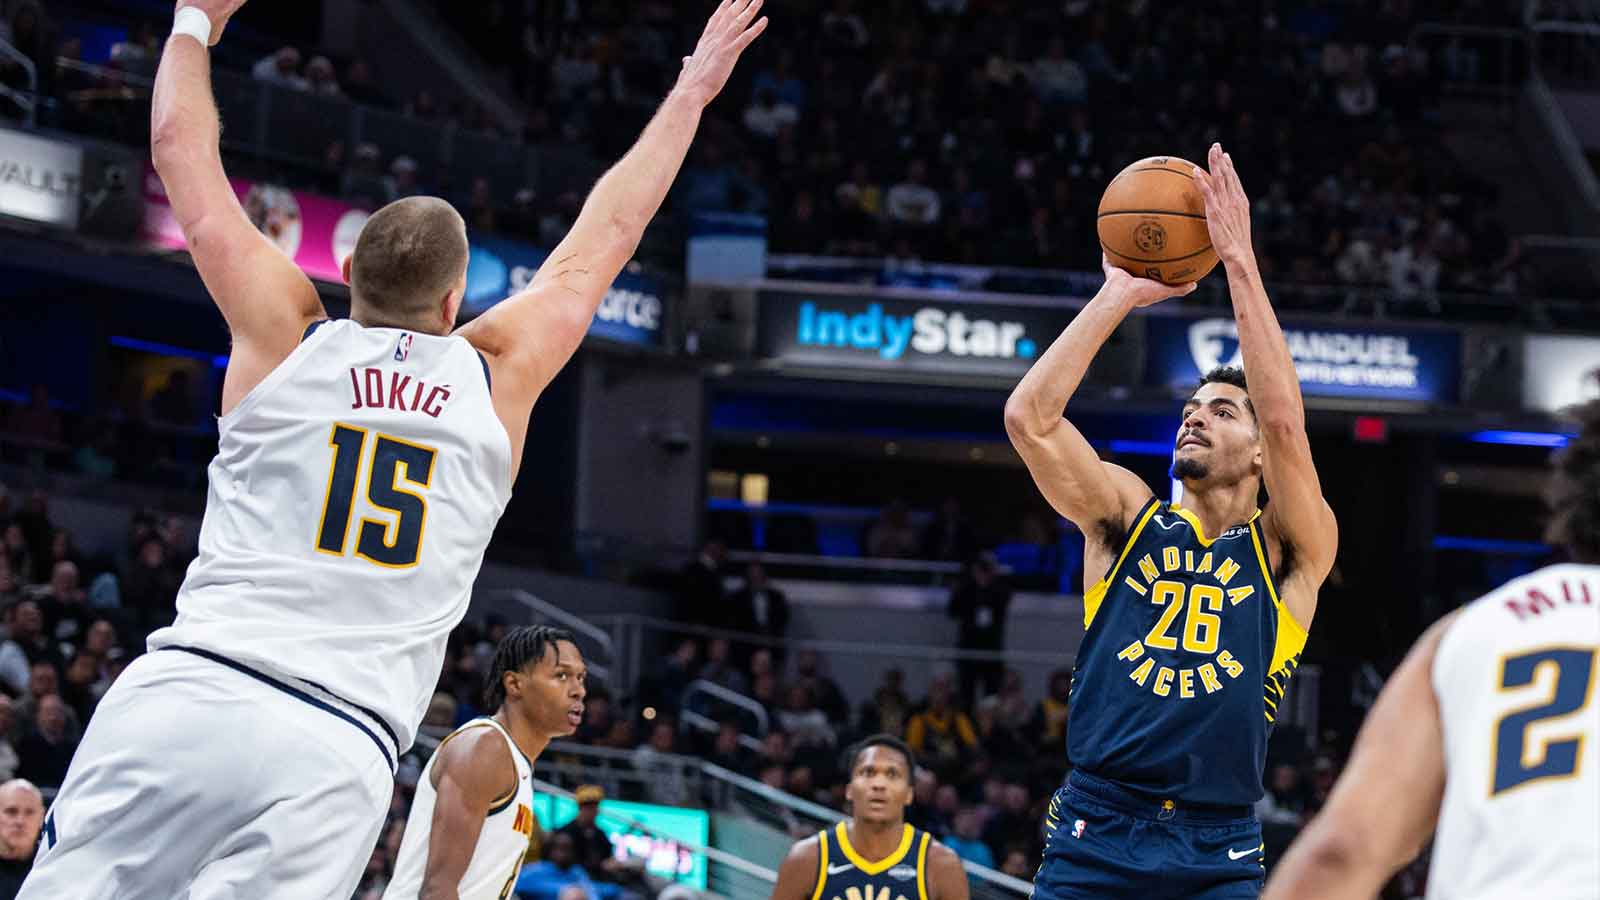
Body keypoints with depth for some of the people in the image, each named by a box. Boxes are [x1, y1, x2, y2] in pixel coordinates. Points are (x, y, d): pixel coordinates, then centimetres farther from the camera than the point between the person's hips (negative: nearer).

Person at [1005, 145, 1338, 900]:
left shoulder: (1288, 552, 6)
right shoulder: (1129, 516, 11)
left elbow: (1284, 419, -11)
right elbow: (1028, 418, -3)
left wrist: (1239, 261, -10)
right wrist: (1120, 296, -2)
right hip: (1094, 835, 1)